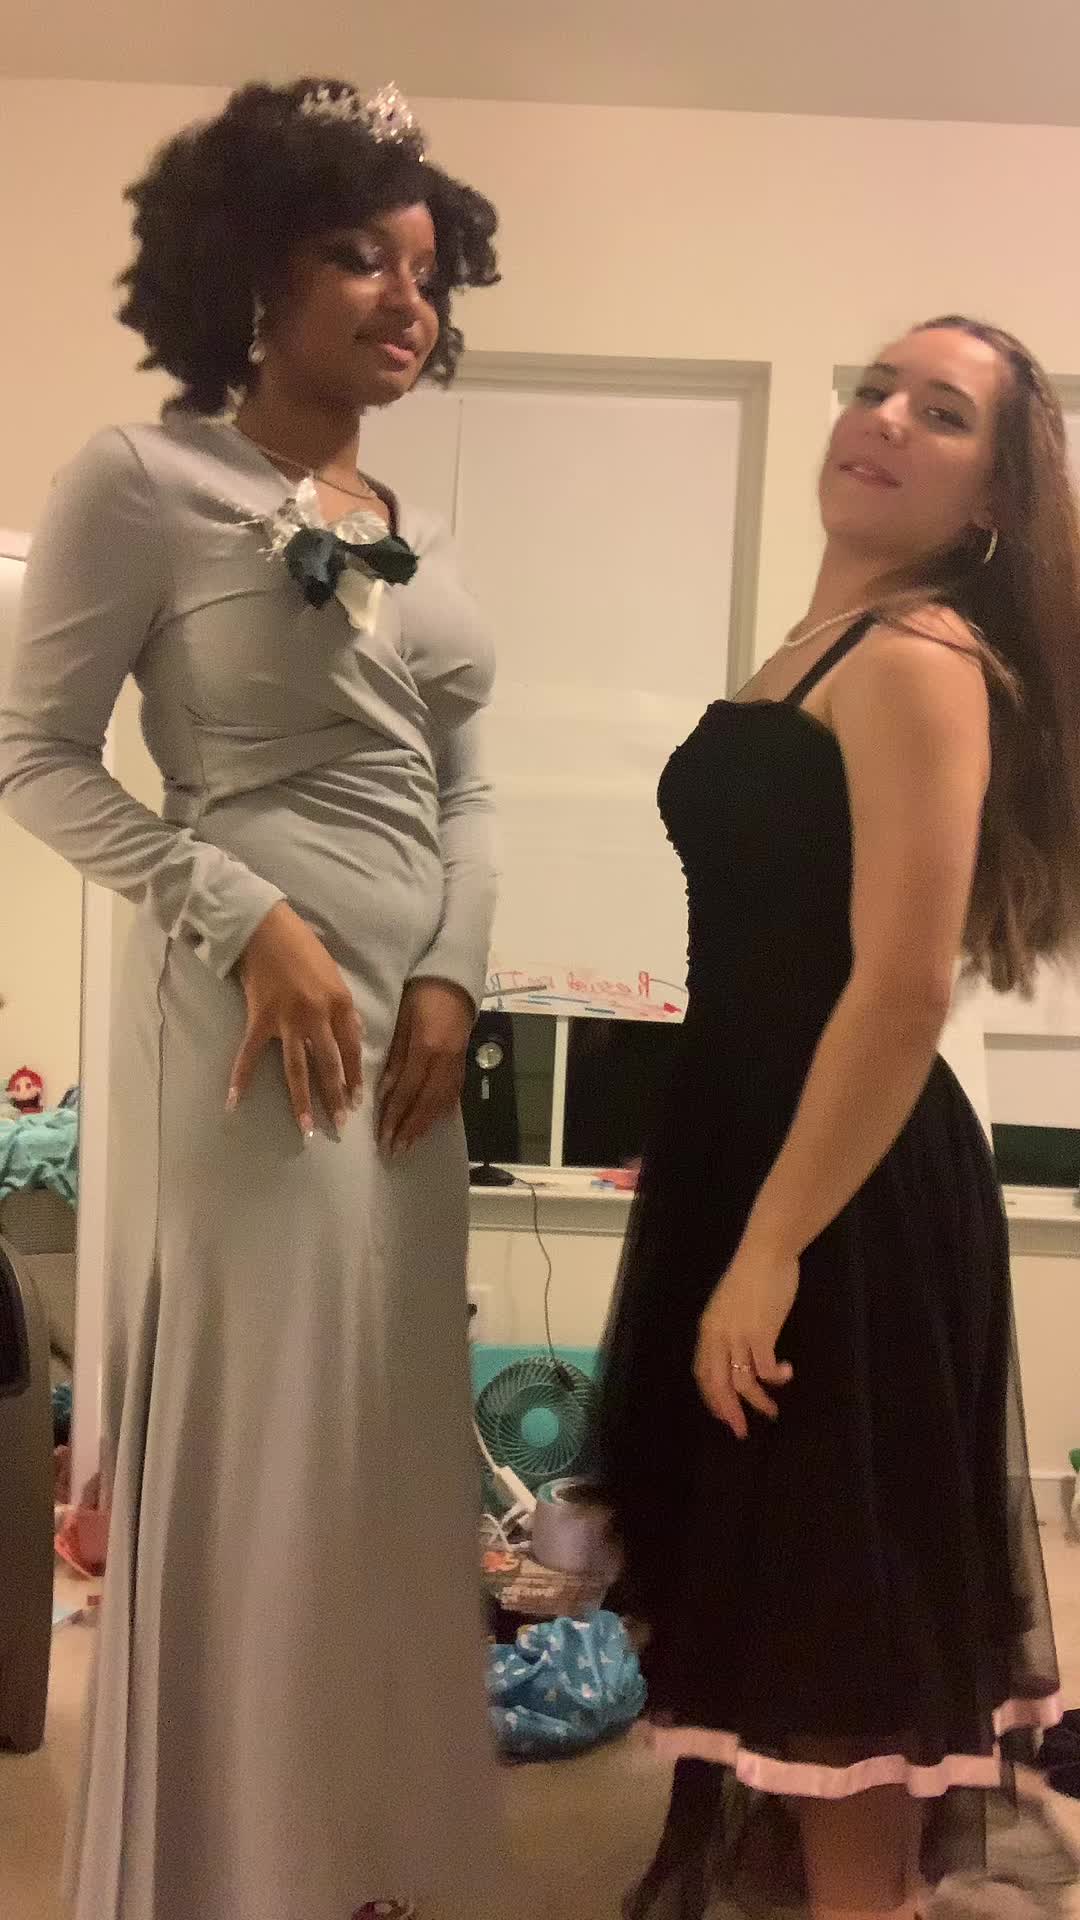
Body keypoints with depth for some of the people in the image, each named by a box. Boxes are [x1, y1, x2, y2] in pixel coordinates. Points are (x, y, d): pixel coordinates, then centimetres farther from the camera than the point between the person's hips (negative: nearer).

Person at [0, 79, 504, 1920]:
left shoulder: (409, 523, 14)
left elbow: (465, 784, 13)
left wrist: (450, 974, -2)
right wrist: (248, 920, -16)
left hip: (411, 1017, 7)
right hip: (258, 1011, -7)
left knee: (386, 1437, 14)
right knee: (247, 1444, 1)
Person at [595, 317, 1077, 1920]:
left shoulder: (919, 658, -15)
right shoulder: (826, 642, 13)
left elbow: (902, 986, -23)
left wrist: (772, 1249, -22)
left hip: (843, 1191, -10)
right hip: (762, 1143, 10)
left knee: (833, 1605, 4)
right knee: (784, 1587, 21)